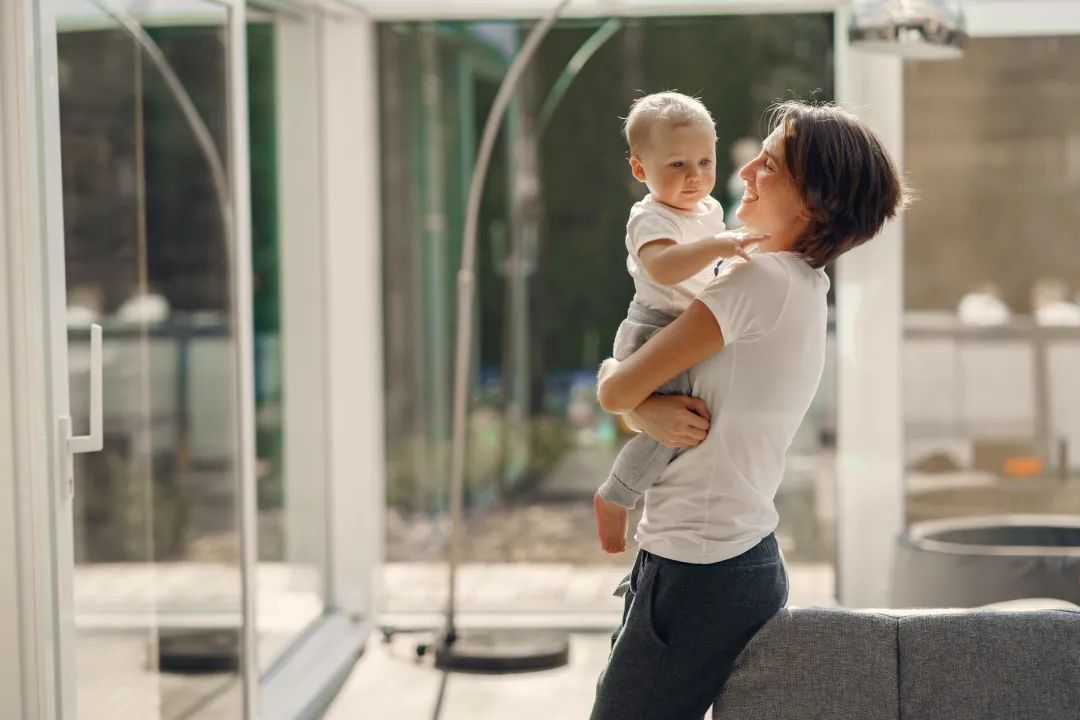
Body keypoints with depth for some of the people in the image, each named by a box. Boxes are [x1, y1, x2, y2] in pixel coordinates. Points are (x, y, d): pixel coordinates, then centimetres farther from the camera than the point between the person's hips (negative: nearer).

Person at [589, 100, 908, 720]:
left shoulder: (760, 282, -17)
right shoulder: (806, 291, 13)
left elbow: (616, 391, -14)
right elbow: (631, 398, 13)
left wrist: (610, 371, 8)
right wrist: (650, 410, -9)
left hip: (698, 574, -9)